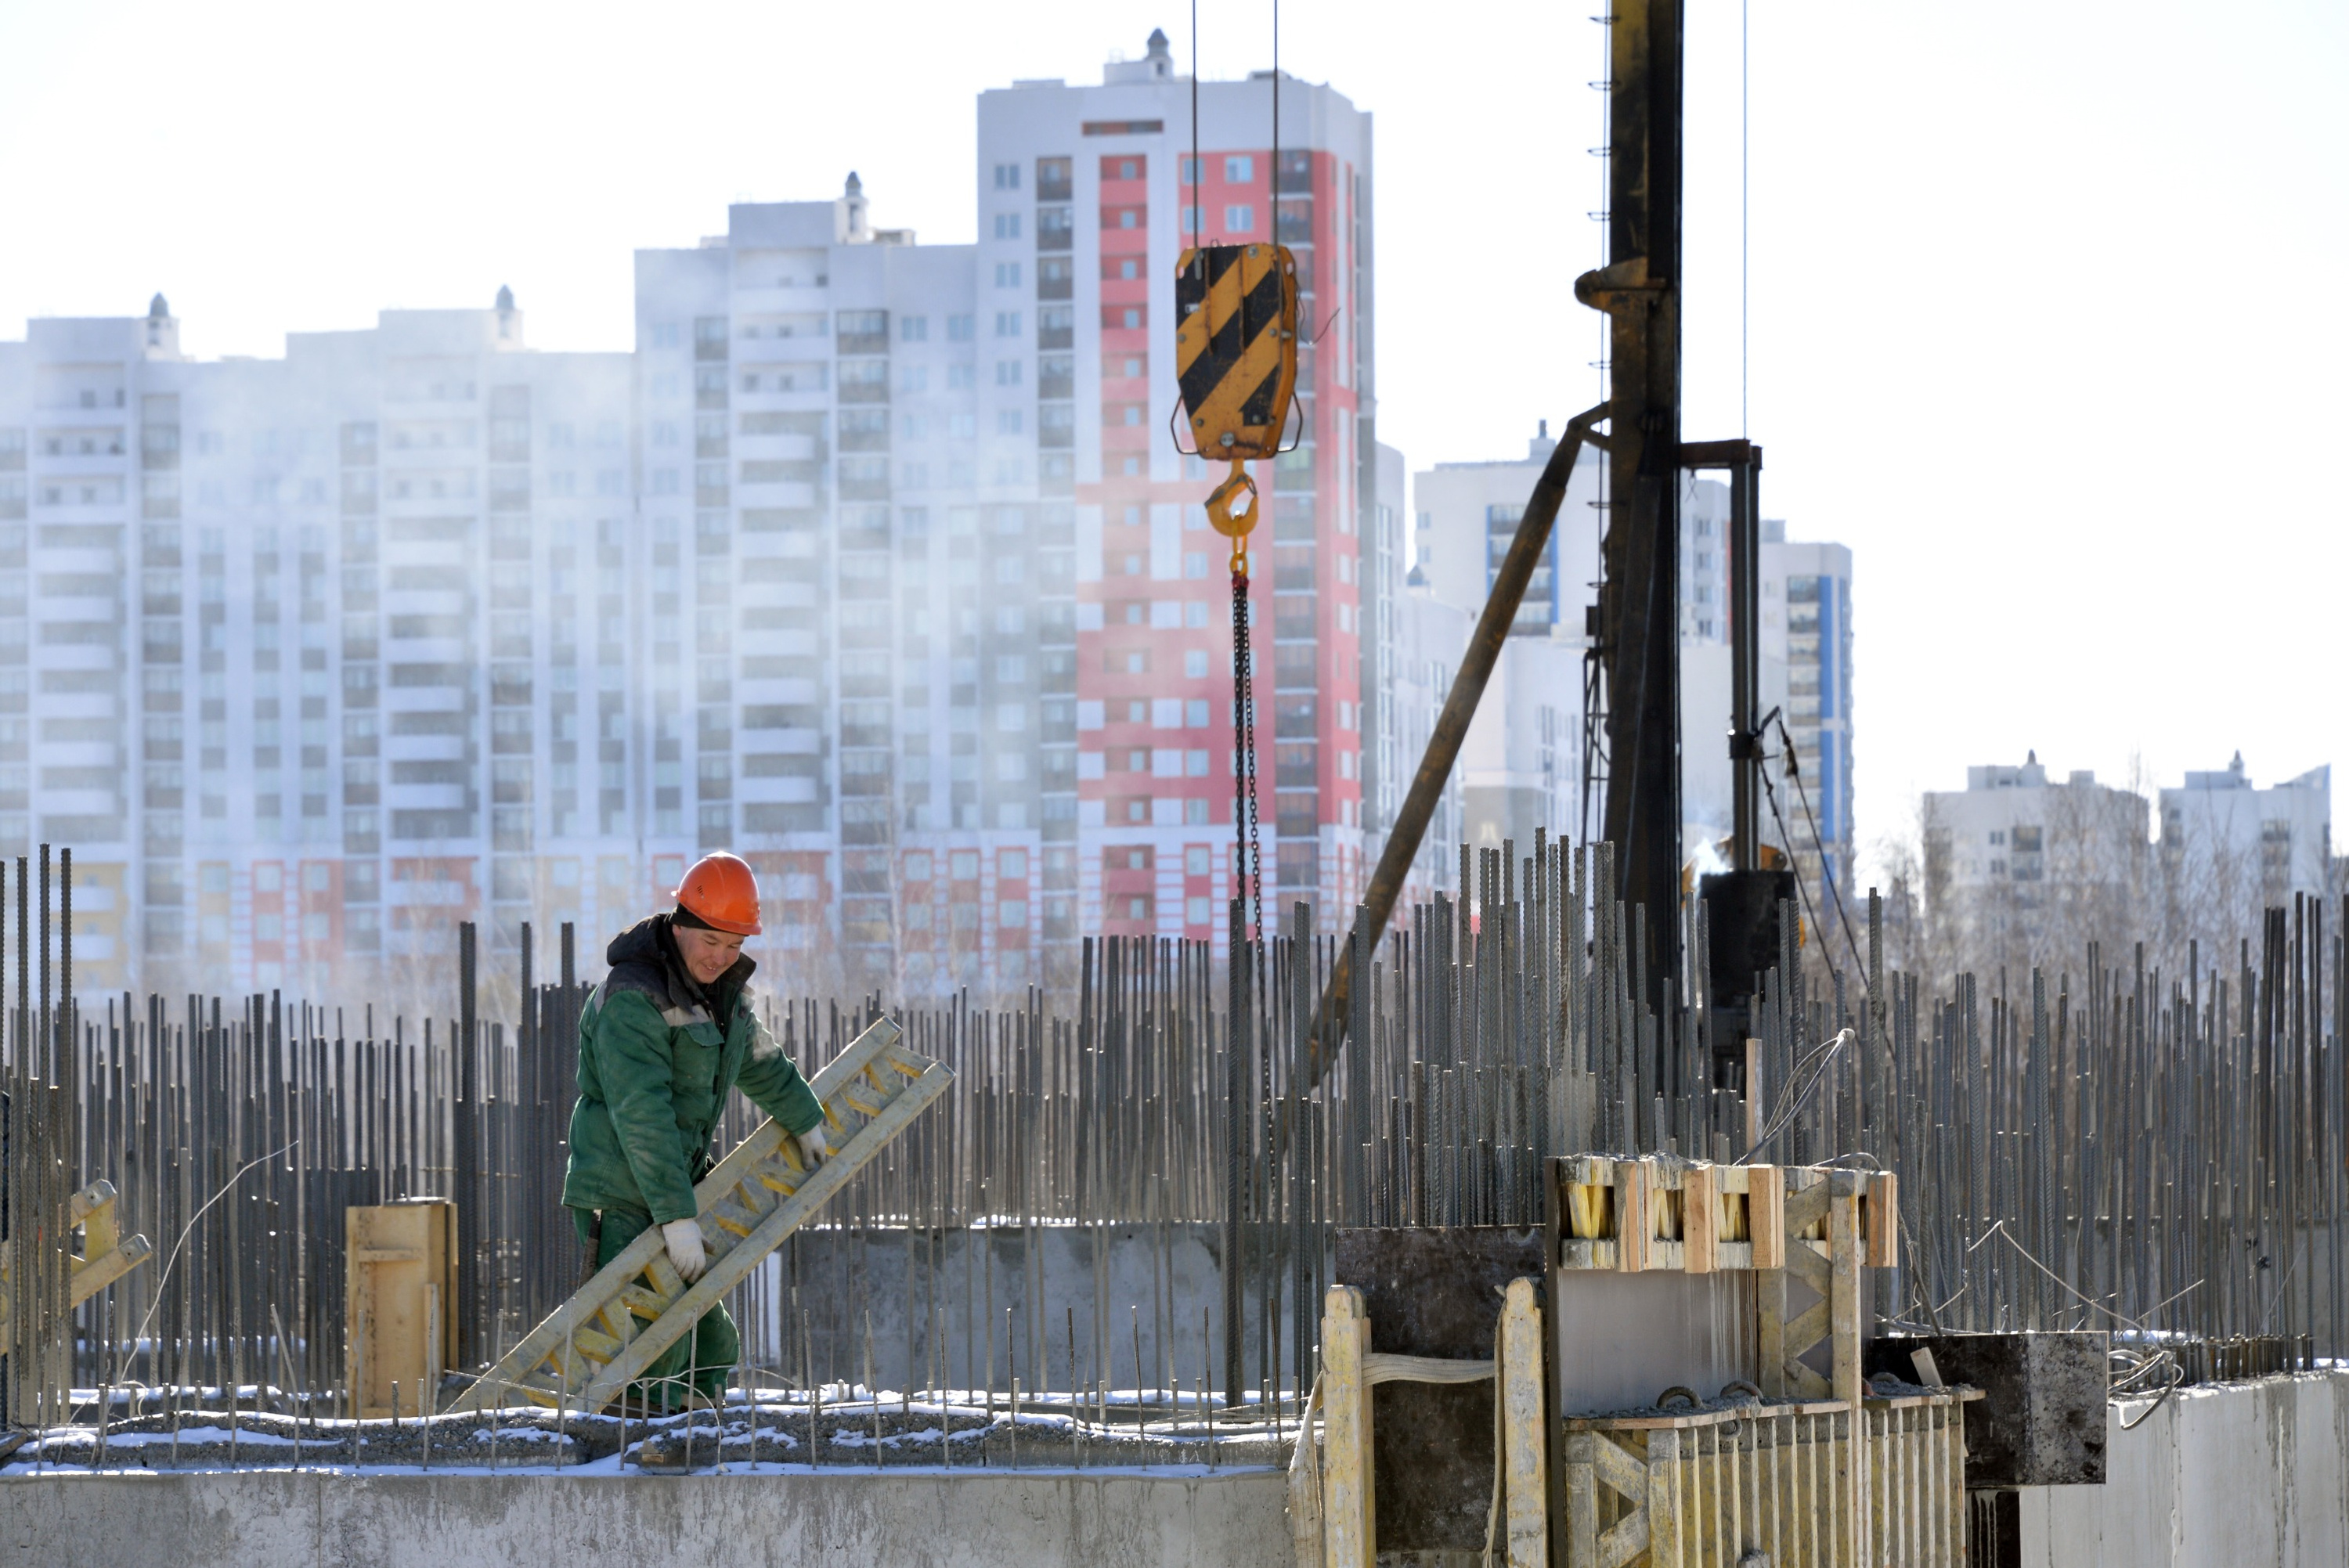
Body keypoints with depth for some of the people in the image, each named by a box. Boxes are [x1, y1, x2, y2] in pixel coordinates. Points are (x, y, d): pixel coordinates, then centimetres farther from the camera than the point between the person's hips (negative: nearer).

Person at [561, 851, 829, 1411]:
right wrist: (676, 1216, -29)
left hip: (682, 1182, 9)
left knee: (710, 1344, 10)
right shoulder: (632, 998, -19)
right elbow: (642, 1116, -25)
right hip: (624, 1201, -9)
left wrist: (804, 1120, 46)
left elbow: (760, 1062, 31)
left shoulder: (721, 991, 10)